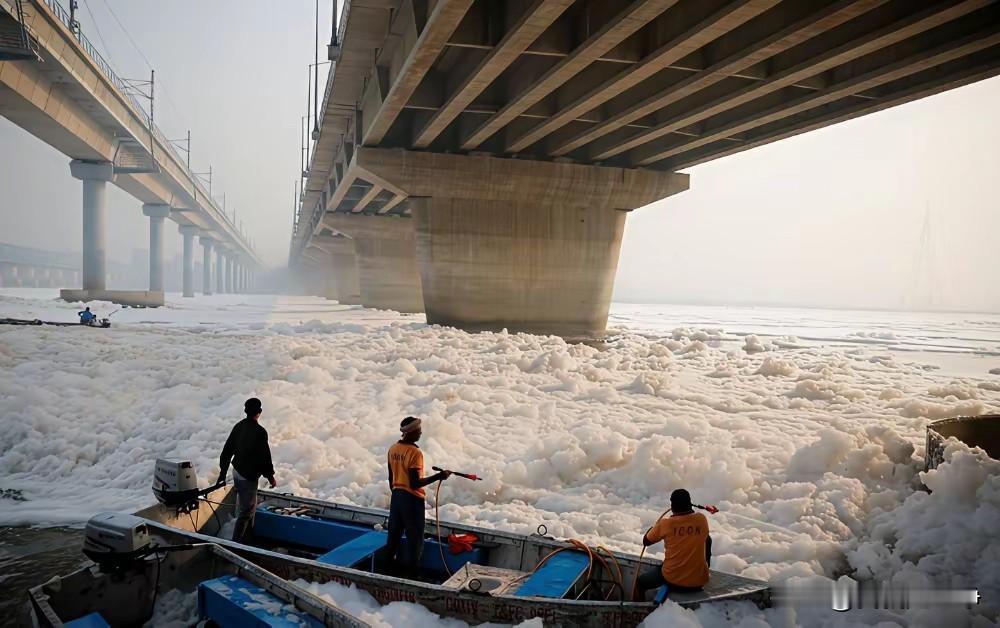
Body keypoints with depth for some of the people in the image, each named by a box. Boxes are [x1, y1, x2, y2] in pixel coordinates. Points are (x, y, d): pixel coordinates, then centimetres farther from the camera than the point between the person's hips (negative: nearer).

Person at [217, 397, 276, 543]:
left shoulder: (239, 426, 3)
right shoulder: (259, 432, -21)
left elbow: (227, 451, 9)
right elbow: (264, 456, -17)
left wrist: (223, 472, 18)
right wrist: (270, 476, -4)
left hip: (237, 472, 8)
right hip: (249, 477, -8)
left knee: (248, 506, 23)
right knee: (246, 511, 0)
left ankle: (248, 535, 36)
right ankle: (236, 542, 1)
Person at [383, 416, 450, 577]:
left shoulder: (393, 449, 3)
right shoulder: (415, 453, -22)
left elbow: (391, 477, 12)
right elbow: (415, 483, -23)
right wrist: (439, 476, -20)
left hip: (396, 496, 8)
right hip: (412, 499, -8)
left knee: (394, 533, 18)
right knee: (415, 539, 4)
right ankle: (410, 572, 9)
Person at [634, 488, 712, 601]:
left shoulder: (665, 524, -13)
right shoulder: (702, 519, -6)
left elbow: (646, 541, 4)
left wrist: (656, 526, 21)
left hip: (672, 580, -2)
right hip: (699, 582, 2)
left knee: (640, 583, 24)